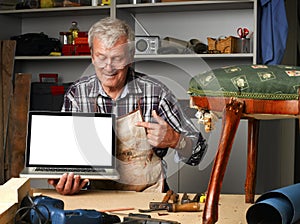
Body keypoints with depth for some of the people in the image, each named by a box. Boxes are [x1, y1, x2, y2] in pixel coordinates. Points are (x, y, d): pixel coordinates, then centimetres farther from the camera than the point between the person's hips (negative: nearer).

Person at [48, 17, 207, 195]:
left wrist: (173, 140, -19)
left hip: (148, 194, -1)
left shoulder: (156, 92, -6)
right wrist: (63, 184, -17)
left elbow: (197, 151, 2)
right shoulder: (76, 94, 0)